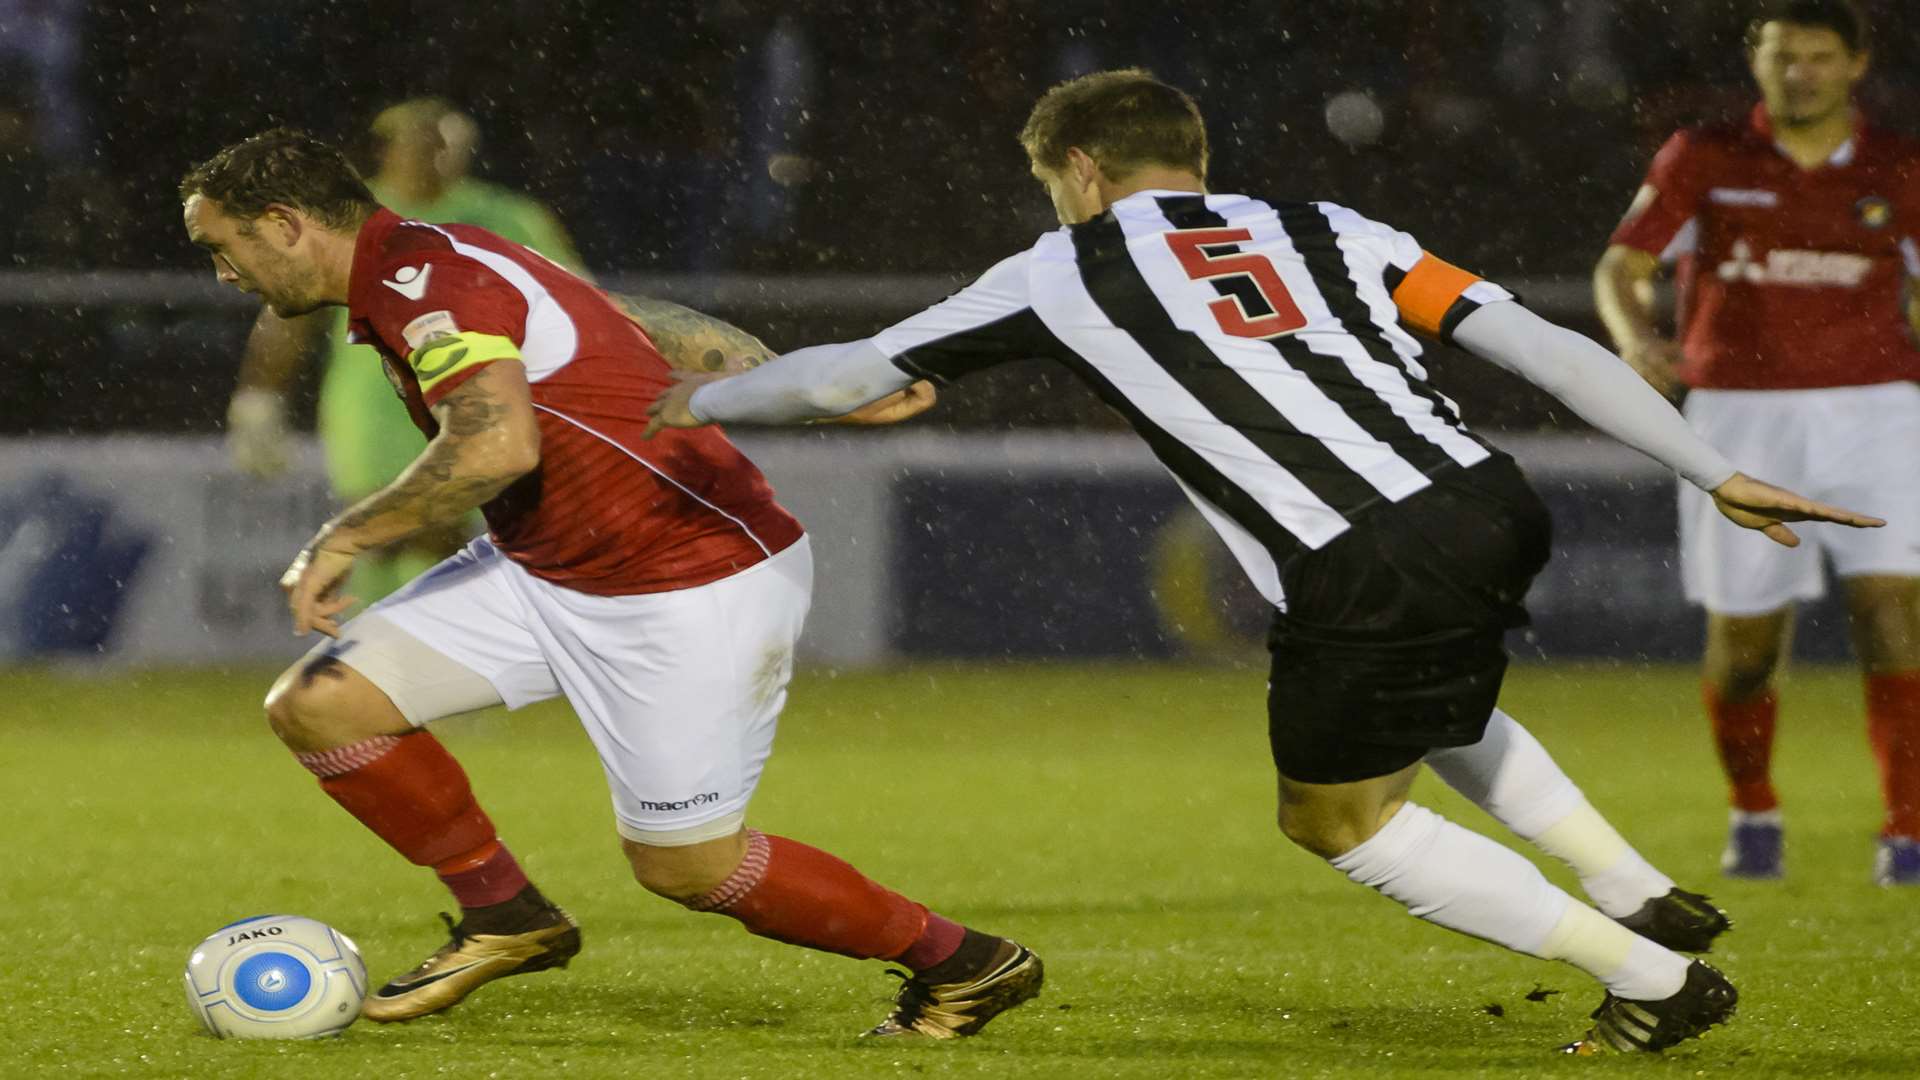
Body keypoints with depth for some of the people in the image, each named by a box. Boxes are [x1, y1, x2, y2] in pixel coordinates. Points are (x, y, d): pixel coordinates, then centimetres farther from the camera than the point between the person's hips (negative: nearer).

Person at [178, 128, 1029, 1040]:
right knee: (314, 705, -1)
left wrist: (345, 538, -24)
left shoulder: (420, 278, -20)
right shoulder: (420, 273, 11)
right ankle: (505, 917, 17)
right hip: (540, 575, 10)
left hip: (693, 590, -10)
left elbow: (497, 446, -37)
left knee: (683, 865, -2)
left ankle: (963, 963, 18)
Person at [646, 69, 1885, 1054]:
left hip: (1361, 578, -6)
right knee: (1422, 710, 37)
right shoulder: (1327, 230, 21)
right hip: (1493, 511, 6)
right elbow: (1544, 346, 10)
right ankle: (1646, 892, 30)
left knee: (1342, 819, 19)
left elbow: (846, 376, 23)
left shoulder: (1064, 274, 15)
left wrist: (705, 402, 42)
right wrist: (1719, 476, 8)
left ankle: (1657, 981, 17)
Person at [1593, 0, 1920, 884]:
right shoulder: (1704, 159, 0)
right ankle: (1752, 814, 31)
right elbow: (1620, 270, -1)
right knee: (1743, 642, 4)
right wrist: (1635, 337, -20)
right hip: (1738, 418, 0)